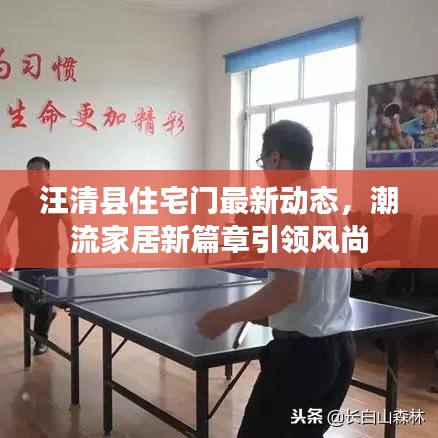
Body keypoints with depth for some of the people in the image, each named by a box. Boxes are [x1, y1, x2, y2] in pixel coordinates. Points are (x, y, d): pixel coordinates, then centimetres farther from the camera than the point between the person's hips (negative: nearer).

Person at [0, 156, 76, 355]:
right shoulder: (19, 195, 0)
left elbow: (69, 225, -2)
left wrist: (72, 251, -6)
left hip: (48, 259, -4)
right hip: (24, 258, 4)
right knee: (18, 295, 7)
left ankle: (41, 339, 17)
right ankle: (46, 315, 34)